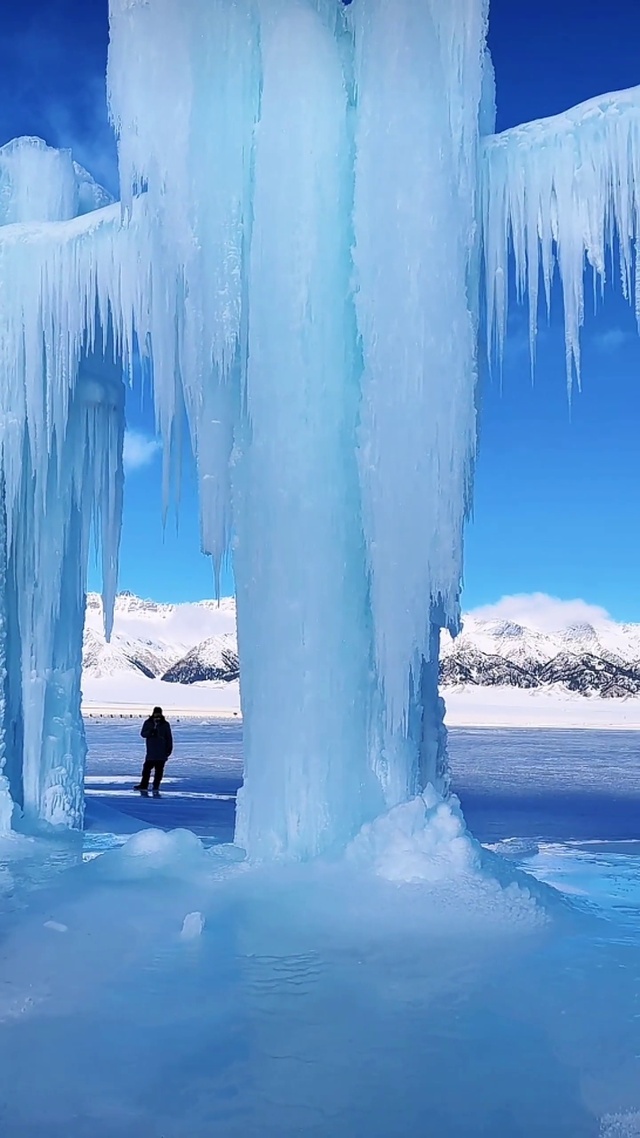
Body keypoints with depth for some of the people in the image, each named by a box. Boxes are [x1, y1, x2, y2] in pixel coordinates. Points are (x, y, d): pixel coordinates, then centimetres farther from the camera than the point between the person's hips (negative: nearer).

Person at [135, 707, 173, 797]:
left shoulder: (165, 724, 5)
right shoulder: (148, 723, 5)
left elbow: (169, 737, 7)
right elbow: (143, 733, -2)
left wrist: (169, 748, 1)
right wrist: (150, 732, -21)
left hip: (162, 752, 0)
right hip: (151, 751, 0)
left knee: (159, 771, 1)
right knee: (147, 769, -1)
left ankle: (156, 789, 7)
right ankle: (143, 787, 7)